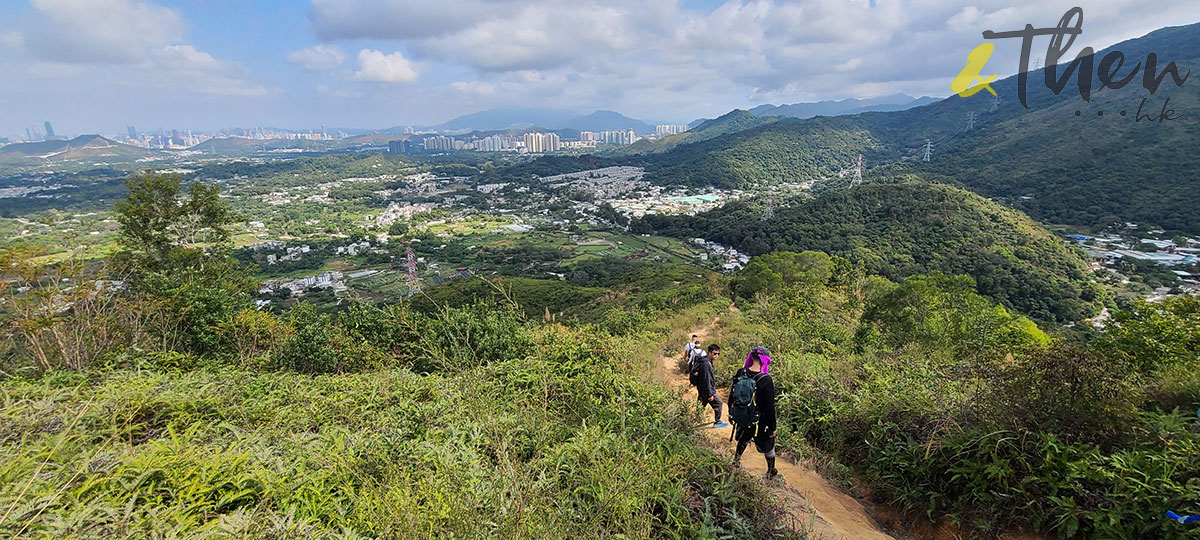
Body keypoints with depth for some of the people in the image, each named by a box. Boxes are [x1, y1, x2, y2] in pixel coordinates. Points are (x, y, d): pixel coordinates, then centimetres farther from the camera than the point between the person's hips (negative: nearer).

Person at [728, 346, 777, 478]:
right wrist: (772, 427, -8)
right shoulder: (766, 380, -27)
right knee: (768, 444, 21)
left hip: (741, 419, 4)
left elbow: (732, 395, 1)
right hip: (760, 422, -4)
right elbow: (770, 406, -20)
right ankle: (771, 472, 39)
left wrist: (731, 414, 16)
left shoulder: (740, 373, -12)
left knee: (744, 439, 32)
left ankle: (736, 459, 49)